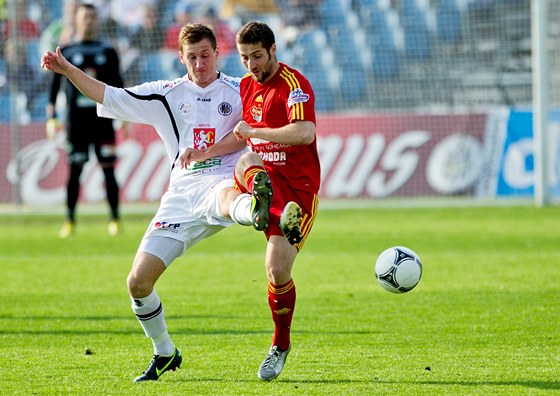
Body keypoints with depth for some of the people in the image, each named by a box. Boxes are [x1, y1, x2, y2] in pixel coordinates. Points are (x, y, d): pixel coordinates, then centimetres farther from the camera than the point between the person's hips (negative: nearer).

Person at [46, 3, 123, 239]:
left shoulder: (108, 53, 9)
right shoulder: (66, 53, 5)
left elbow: (117, 86, 13)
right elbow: (54, 86, 5)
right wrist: (51, 117, -2)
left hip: (103, 119, 1)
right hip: (76, 120, -1)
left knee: (109, 169, -1)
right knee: (75, 170, -1)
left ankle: (115, 219, 3)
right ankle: (70, 220, 5)